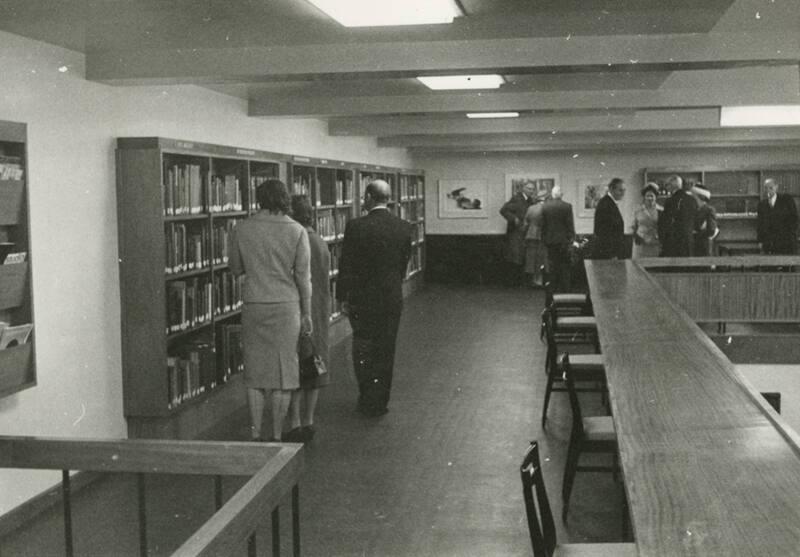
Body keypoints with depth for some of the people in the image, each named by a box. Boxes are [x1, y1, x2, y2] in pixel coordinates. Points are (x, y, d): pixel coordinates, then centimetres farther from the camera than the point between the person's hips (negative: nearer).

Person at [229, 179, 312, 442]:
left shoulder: (242, 229, -1)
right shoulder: (296, 231, -5)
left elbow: (235, 268, 10)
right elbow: (303, 277, -3)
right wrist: (307, 313, 4)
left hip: (254, 307, 1)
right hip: (286, 306, -1)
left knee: (255, 372, 9)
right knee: (282, 371, 6)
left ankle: (255, 434, 10)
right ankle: (277, 435, 9)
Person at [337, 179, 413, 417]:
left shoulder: (356, 227, -14)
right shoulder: (404, 227, -2)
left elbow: (346, 266, -11)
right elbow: (404, 263, 6)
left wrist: (343, 298, -2)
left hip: (362, 299, -3)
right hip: (392, 299, 3)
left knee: (363, 350, 11)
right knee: (385, 352, 13)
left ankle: (368, 399, 8)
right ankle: (380, 402, 20)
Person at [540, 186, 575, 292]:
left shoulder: (544, 206, -2)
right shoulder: (567, 206, -8)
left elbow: (543, 224, 2)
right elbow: (570, 224, -6)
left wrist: (544, 238, 9)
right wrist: (571, 237, 2)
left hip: (550, 239, 2)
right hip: (563, 239, -2)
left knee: (552, 264, 9)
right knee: (565, 265, 6)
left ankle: (554, 288, 11)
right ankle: (565, 288, 5)